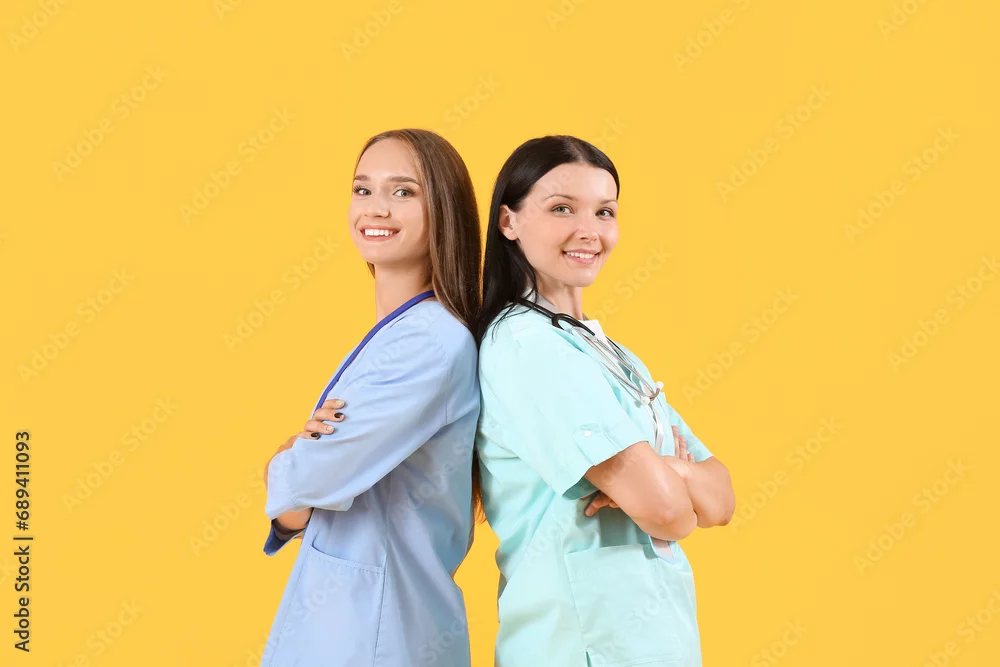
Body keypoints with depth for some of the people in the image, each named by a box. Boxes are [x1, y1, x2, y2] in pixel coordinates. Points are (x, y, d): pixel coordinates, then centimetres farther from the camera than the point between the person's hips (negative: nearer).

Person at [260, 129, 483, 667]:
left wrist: (282, 468, -1)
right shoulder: (381, 339, 8)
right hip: (327, 610, 8)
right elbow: (293, 510, 8)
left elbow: (306, 479, -22)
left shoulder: (434, 342, -19)